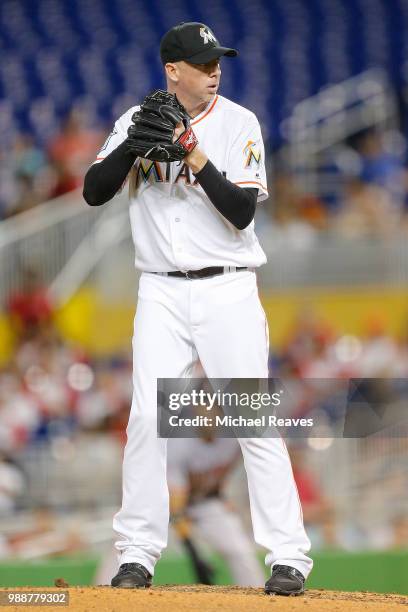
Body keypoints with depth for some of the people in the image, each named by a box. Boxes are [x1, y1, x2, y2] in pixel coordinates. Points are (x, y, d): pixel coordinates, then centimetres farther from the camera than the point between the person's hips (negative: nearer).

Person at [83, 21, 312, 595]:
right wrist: (134, 143, -19)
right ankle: (138, 555, 5)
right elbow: (94, 192, -5)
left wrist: (197, 159, -23)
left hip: (227, 290, -2)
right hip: (162, 291, 2)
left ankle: (288, 557, -4)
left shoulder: (239, 123, -3)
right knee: (147, 418, -5)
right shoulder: (136, 122, 4)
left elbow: (242, 211, -11)